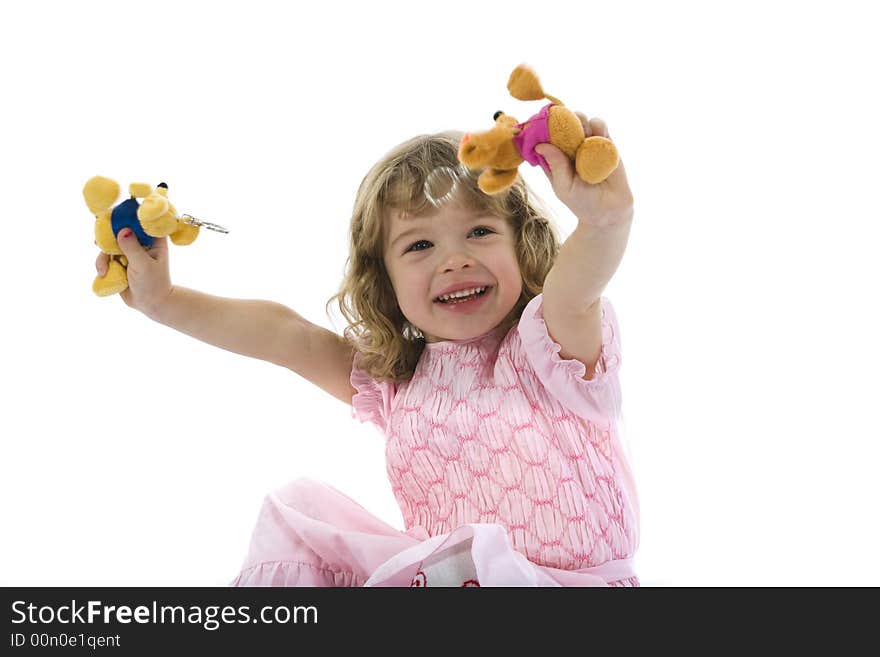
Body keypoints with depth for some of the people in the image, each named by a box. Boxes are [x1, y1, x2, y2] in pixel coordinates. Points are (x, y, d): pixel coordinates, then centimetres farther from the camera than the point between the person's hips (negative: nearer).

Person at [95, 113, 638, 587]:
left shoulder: (552, 347, -14)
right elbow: (285, 335, 3)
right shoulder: (393, 379, 4)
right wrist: (163, 300, 1)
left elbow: (573, 295, -37)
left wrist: (604, 221, -58)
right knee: (296, 510, 5)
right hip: (442, 569, 6)